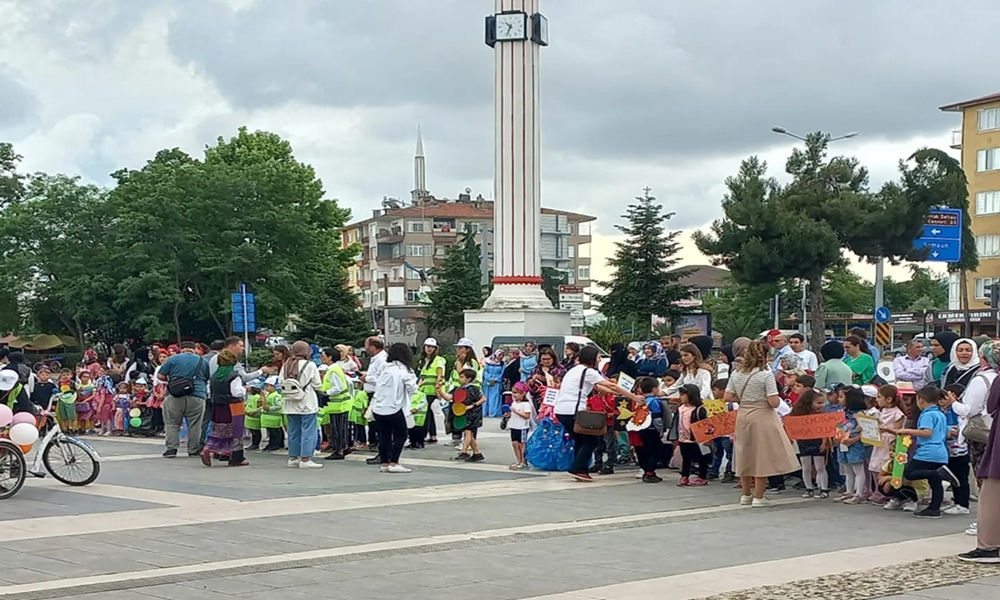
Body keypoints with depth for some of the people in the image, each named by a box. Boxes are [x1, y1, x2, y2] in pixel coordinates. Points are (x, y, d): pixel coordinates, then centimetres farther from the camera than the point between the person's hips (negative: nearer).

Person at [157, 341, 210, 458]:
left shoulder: (173, 359, 7)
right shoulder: (203, 361, 12)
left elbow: (160, 376, 5)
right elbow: (209, 379, 17)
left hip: (175, 396, -1)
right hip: (197, 397, 1)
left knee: (172, 423, 8)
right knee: (195, 425, 8)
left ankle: (171, 448, 2)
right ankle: (193, 450, 11)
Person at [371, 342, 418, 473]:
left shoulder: (384, 368, 6)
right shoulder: (404, 371, -7)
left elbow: (376, 384, 7)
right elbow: (412, 389, -7)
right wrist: (416, 385, 11)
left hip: (378, 408, 5)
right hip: (394, 408, -5)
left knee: (384, 436, 11)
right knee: (401, 435, 6)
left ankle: (384, 463, 13)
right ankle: (393, 463, -1)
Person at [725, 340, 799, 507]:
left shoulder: (736, 373, 2)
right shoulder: (766, 374, -14)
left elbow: (728, 397, 4)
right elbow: (774, 402, -16)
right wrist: (777, 398, 4)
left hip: (743, 416, 5)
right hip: (762, 417, -5)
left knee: (746, 455, 15)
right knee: (762, 456, 3)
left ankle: (746, 494, 25)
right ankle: (758, 497, 6)